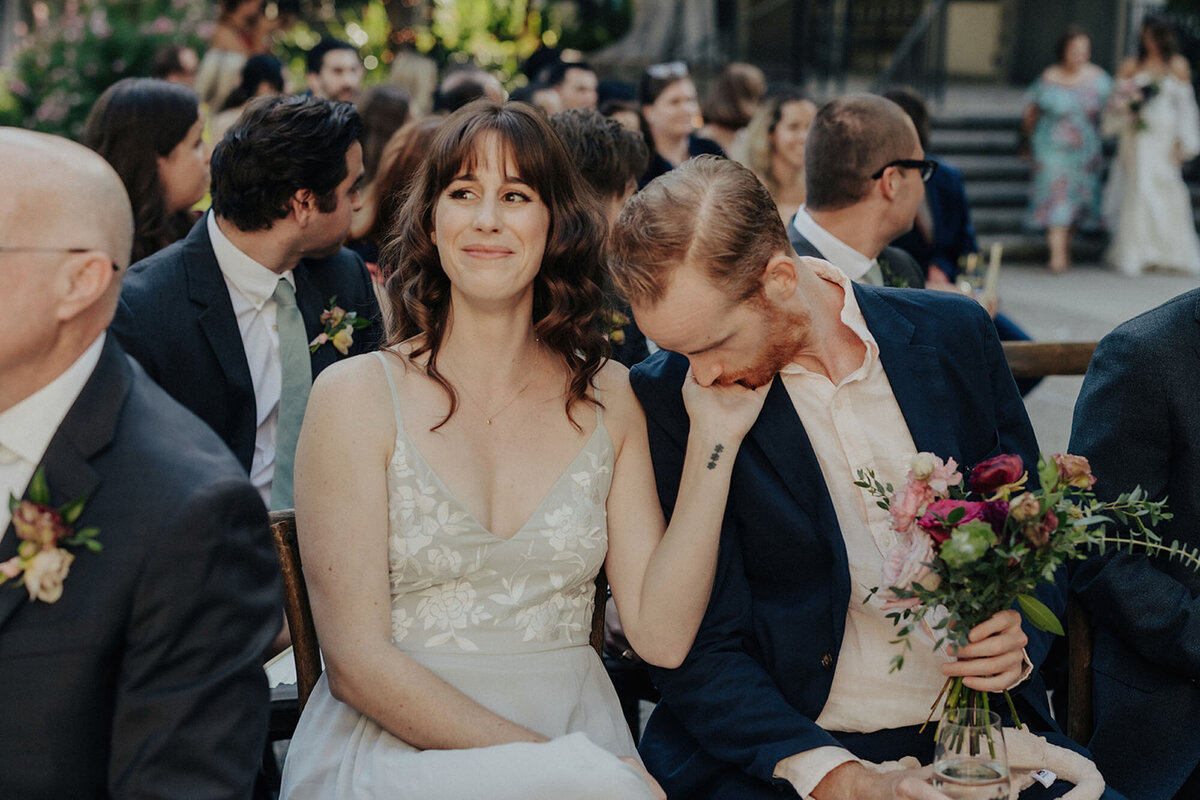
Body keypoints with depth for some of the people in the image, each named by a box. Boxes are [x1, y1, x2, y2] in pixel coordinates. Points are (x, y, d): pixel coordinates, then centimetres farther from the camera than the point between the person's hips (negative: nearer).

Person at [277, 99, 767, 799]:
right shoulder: (357, 395, -2)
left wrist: (714, 442, -5)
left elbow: (662, 636, 1)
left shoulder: (609, 397, 7)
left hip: (578, 738, 4)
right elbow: (356, 660, -8)